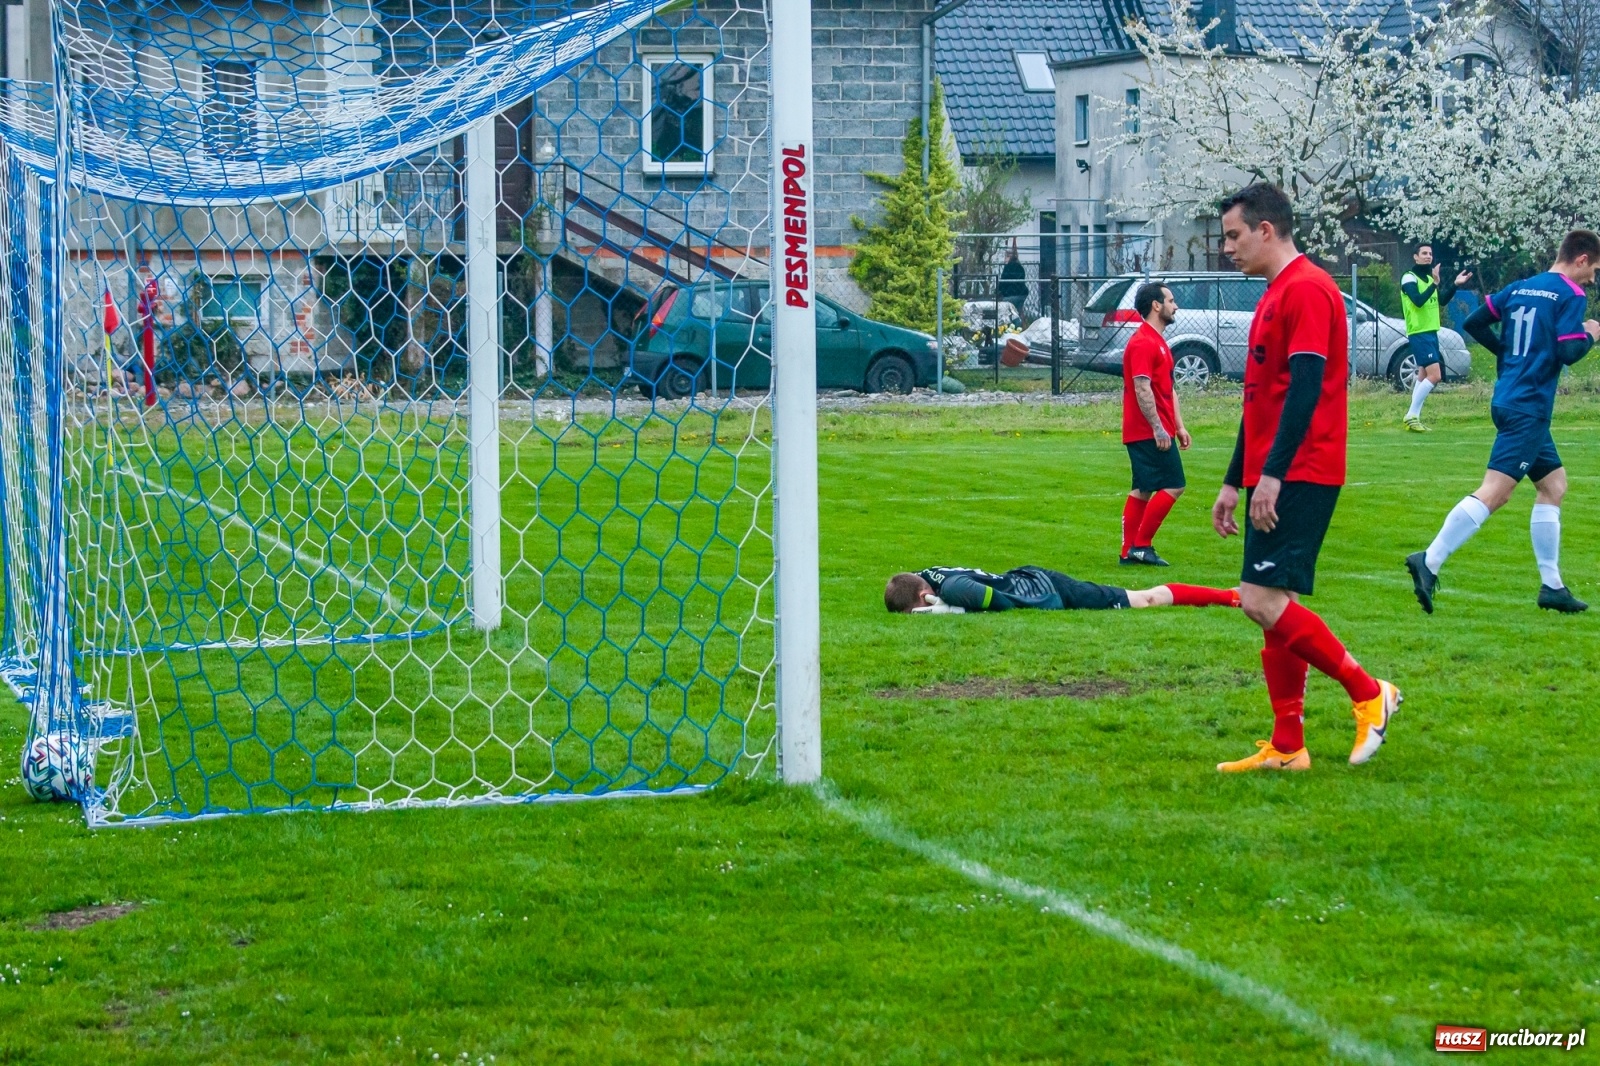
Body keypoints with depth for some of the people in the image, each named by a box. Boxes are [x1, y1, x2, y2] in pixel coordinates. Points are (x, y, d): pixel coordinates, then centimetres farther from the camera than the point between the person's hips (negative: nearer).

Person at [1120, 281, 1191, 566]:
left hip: (1153, 432, 10)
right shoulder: (1143, 343, -15)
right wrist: (1158, 428, -25)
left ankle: (1130, 551, 13)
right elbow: (1142, 389, -22)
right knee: (1172, 487, -10)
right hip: (1149, 432, -10)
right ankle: (1140, 545, -7)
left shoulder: (1157, 342, 19)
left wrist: (1178, 425, 19)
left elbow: (1167, 388, 23)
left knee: (1143, 490, 11)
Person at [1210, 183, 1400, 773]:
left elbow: (1305, 387, -21)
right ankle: (1286, 747, 10)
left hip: (1298, 479, -10)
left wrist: (1272, 472, -26)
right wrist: (1236, 481, 25)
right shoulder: (1274, 296, 20)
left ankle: (1367, 693, -4)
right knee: (1274, 606, 7)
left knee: (1264, 601, -16)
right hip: (1271, 479, 10)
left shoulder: (1307, 289, -12)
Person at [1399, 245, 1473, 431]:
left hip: (1431, 332, 9)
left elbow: (1442, 300, 18)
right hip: (1419, 334, -9)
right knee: (1435, 374, -16)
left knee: (1423, 375, 9)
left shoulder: (1429, 278, 14)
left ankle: (1414, 418, 12)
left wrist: (1455, 285, 6)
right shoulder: (1409, 278, -11)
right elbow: (1418, 301, -25)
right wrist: (1435, 283, -30)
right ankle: (1412, 415, -11)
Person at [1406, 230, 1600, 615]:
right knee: (1494, 492, -15)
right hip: (1529, 408, -9)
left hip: (1509, 402, 9)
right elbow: (1567, 352, -17)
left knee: (1553, 483, 17)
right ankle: (1429, 562, -25)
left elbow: (1474, 323, 14)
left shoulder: (1520, 288, 13)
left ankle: (1552, 586, 18)